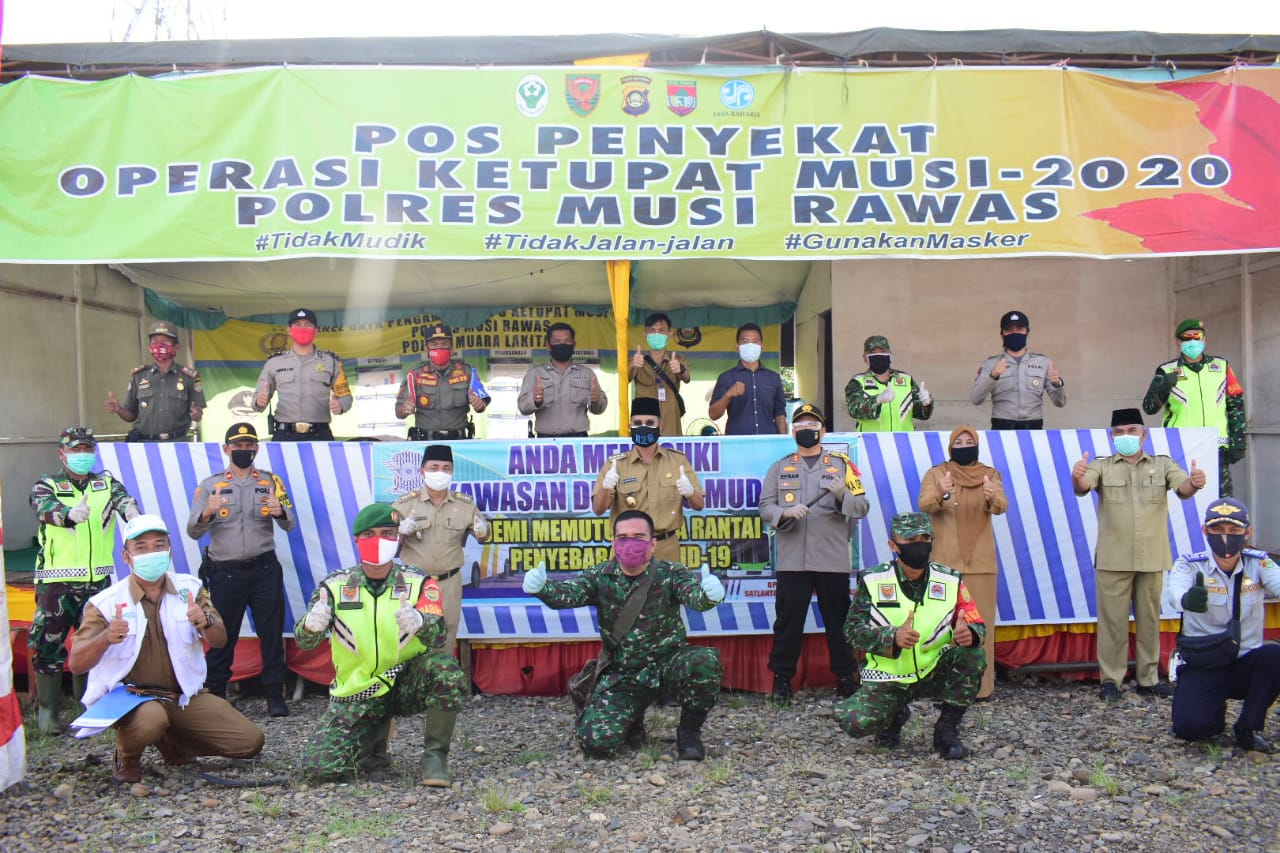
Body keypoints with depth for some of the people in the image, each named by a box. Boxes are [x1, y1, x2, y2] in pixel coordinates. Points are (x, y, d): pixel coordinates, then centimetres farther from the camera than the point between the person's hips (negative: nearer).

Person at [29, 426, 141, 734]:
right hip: (56, 581, -3)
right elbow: (45, 509, -20)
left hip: (98, 580, 3)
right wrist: (70, 514, -43)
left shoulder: (106, 483, 10)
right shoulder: (47, 485, 2)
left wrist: (131, 510, -36)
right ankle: (47, 711, 13)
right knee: (49, 645, 0)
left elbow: (122, 498, -11)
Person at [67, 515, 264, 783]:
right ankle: (126, 757, -2)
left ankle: (173, 744, 20)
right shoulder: (106, 603, -8)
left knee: (250, 742, -4)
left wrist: (205, 622, -26)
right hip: (130, 695, -4)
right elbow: (76, 664, -12)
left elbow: (220, 641, -2)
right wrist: (105, 639, -34)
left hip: (185, 696, 4)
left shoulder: (189, 589, 2)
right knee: (150, 719, -40)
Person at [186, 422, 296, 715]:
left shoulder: (270, 481, 6)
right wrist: (207, 513, -25)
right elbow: (193, 531, -4)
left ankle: (275, 695, 11)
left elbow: (290, 525, -2)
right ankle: (216, 695, 20)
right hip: (225, 572, 0)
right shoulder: (210, 484, 4)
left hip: (264, 569, 1)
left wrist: (280, 512, -25)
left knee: (272, 633, 3)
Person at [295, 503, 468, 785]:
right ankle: (376, 731, 19)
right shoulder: (334, 586, -3)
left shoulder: (419, 584, -6)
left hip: (407, 684, -1)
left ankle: (435, 754, -10)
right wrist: (311, 626, -39)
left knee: (444, 667, -32)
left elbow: (438, 635, -21)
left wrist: (419, 623, -46)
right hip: (356, 694, 2)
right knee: (319, 768, -14)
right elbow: (304, 641, -14)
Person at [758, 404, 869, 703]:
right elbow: (765, 507, 6)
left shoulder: (842, 464, 11)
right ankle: (782, 677, 11)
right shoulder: (779, 468, 13)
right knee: (788, 619, 2)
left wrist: (843, 494, -15)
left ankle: (846, 676, 18)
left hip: (833, 559, 0)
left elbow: (862, 507, 5)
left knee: (838, 619, 6)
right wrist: (786, 513, -14)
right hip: (792, 559, 1)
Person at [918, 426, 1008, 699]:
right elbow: (924, 505, -12)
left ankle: (980, 684, 6)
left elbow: (1002, 507, -9)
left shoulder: (990, 474, 8)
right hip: (944, 561, -1)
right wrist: (941, 495, -34)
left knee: (980, 622, 1)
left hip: (980, 561, 2)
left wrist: (992, 497, -32)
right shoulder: (935, 474, 4)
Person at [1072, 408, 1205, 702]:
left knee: (1149, 618, 11)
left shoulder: (1162, 465, 7)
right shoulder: (1102, 467, 4)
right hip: (1113, 559, -2)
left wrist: (1194, 484, -35)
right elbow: (1082, 486, -15)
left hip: (1152, 558, 2)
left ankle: (1148, 678, 21)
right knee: (1112, 619, 0)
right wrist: (1077, 477, -40)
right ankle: (1110, 679, 8)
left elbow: (1182, 488, -10)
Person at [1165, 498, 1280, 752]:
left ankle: (1249, 728, -5)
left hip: (1247, 665, 2)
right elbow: (1173, 591, -31)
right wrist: (1187, 599, -57)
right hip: (1201, 668, -2)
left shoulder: (1258, 564, -3)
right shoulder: (1190, 565, -9)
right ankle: (1215, 712, 17)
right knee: (1189, 726, -23)